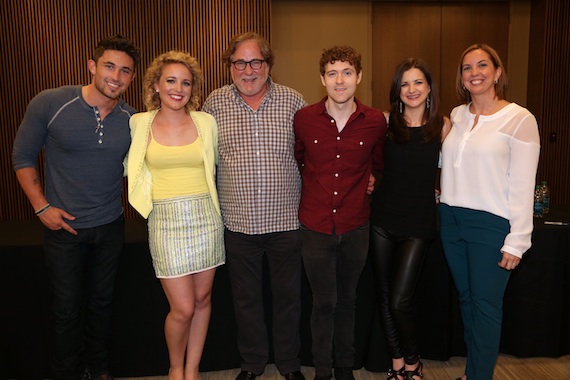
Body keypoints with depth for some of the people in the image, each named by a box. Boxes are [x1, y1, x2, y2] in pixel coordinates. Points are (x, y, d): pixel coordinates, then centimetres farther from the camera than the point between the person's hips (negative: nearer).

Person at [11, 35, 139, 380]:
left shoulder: (132, 119, -6)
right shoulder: (49, 103, -14)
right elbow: (23, 156, -4)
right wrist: (41, 207, -9)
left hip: (110, 225, 3)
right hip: (64, 226, -2)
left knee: (102, 301, 18)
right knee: (67, 308, 10)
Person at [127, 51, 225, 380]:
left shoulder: (206, 122, 4)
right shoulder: (139, 123, 2)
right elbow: (130, 166, 15)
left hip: (205, 217, 2)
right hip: (166, 220, -2)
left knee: (202, 300, 10)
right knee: (183, 308, -1)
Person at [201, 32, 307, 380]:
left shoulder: (293, 100, -2)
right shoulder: (214, 104, 0)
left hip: (286, 218, 0)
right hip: (239, 221, 1)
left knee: (288, 295, 14)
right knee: (246, 298, 15)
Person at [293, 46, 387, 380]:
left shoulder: (375, 121, -4)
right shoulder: (304, 118, -5)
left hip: (355, 227, 1)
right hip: (316, 226, -1)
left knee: (347, 299, 17)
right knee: (324, 303, 8)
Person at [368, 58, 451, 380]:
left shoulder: (442, 124, -1)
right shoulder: (386, 121, 1)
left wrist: (434, 192, 1)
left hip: (419, 223, -2)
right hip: (383, 219, 2)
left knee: (400, 301, -5)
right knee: (385, 295, 10)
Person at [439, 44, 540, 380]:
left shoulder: (520, 119, -9)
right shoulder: (456, 116, 8)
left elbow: (522, 187, -11)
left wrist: (516, 242, -12)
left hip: (491, 225, -5)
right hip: (452, 219, 6)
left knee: (486, 305, 3)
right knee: (466, 298, 15)